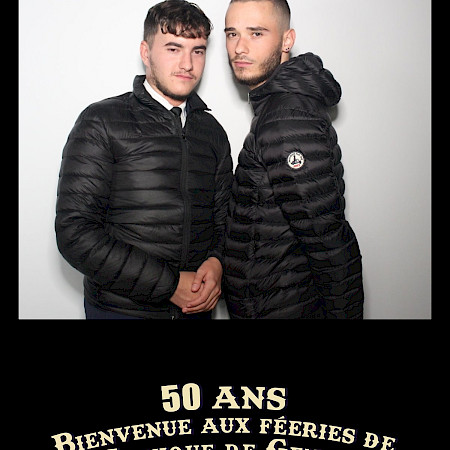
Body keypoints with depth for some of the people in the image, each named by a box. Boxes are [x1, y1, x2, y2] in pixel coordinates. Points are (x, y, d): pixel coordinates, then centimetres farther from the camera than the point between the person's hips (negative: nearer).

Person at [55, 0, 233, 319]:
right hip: (121, 308, -4)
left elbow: (224, 216, 11)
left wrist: (216, 261, -10)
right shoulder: (102, 123, -8)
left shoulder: (212, 131, 7)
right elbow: (75, 231, -15)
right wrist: (169, 285, -17)